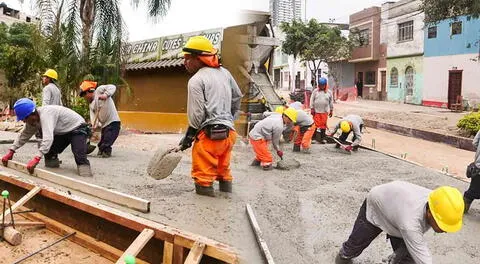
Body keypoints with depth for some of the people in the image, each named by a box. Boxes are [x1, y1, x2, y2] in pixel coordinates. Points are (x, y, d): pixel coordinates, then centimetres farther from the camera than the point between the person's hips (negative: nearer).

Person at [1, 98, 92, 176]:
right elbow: (24, 135, 9)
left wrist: (37, 158, -50)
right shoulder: (33, 118, -4)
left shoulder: (45, 114, -33)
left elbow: (48, 137, -44)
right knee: (47, 151, 3)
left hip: (77, 128, -9)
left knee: (80, 157, -27)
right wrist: (11, 151, 2)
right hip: (63, 132, 9)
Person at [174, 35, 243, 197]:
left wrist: (188, 137, 0)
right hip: (229, 132, 8)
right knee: (223, 170, 21)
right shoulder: (225, 73, 12)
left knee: (203, 177, 1)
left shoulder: (196, 80, -9)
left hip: (209, 134, -7)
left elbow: (196, 114, -11)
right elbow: (237, 97, 21)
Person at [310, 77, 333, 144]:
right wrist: (312, 108, -3)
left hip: (325, 111, 2)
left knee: (323, 125, 2)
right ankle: (314, 137, 6)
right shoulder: (315, 91, 3)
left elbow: (331, 102, 13)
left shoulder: (329, 92, 8)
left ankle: (323, 138, 11)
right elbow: (312, 100, 2)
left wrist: (331, 110, 12)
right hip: (316, 111, -1)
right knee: (316, 124, -1)